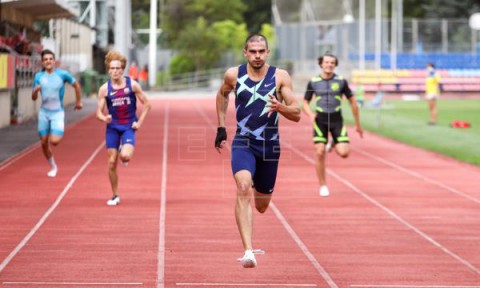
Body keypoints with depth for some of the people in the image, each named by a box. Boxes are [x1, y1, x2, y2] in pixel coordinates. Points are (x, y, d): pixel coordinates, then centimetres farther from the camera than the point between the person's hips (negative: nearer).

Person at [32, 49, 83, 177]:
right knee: (44, 142, 4)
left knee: (54, 141, -18)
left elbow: (76, 85, 8)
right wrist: (36, 90, -18)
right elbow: (33, 98, 3)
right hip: (44, 113, 3)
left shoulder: (63, 74, -8)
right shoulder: (38, 76, -1)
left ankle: (58, 134, 20)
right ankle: (53, 166, 26)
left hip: (57, 113, -3)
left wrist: (78, 102, 14)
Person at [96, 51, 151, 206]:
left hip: (129, 126, -2)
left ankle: (126, 153, 14)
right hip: (113, 127, 2)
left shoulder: (132, 85, -7)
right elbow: (99, 111, -2)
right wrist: (104, 118, -25)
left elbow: (147, 104, 2)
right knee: (112, 162, 1)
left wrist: (139, 122, -7)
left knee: (125, 156, -26)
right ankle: (115, 196, 15)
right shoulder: (105, 88, -4)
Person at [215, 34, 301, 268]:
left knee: (261, 206, 12)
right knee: (243, 188, -28)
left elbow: (296, 115, -6)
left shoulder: (280, 77, -5)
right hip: (243, 143, -1)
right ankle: (248, 251, -34)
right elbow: (222, 95, 21)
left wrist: (280, 107, -27)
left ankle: (257, 190, 54)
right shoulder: (234, 75, -1)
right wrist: (221, 128, 19)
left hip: (270, 146, 1)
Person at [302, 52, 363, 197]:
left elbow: (353, 102, 7)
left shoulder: (341, 81, 0)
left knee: (344, 152, -13)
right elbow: (305, 102, 9)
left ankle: (334, 144, 23)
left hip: (337, 120, 0)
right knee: (320, 153, -8)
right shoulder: (313, 82, 1)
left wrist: (358, 124, 9)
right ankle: (323, 186, 8)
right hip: (320, 120, 0)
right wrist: (310, 114, -13)